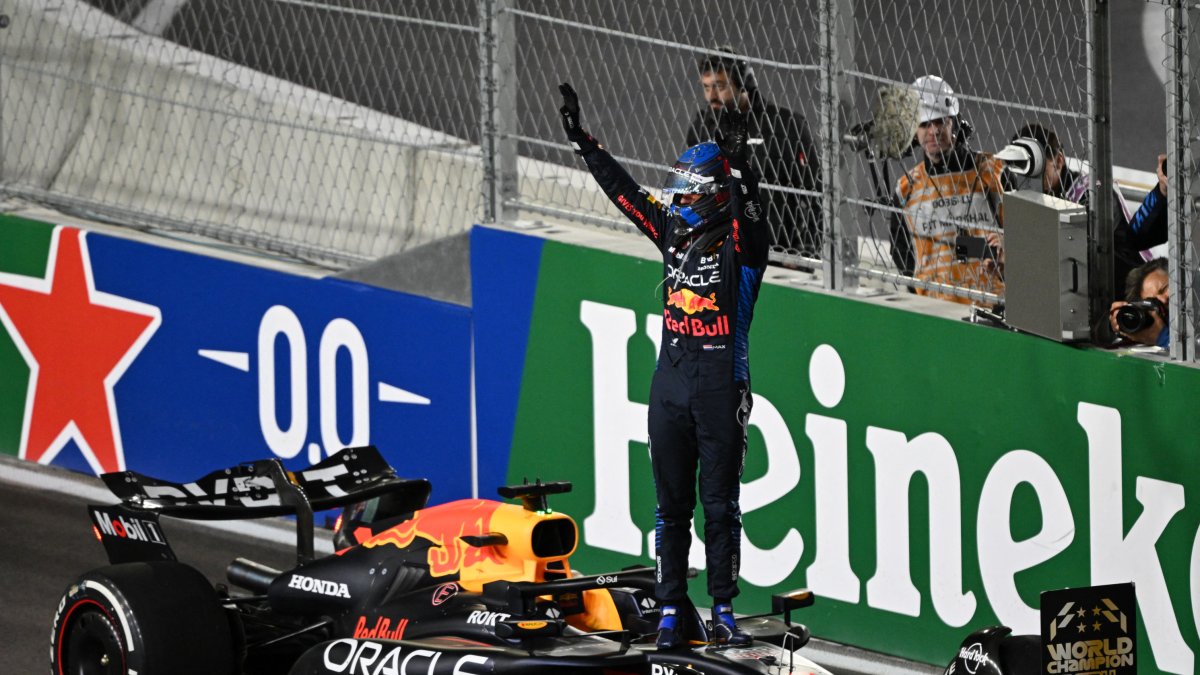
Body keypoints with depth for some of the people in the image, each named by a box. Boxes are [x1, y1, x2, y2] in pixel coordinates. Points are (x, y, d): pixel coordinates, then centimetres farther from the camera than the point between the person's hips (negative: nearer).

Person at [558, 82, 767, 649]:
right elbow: (622, 189, 14)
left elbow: (747, 210, -26)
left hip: (722, 388, -5)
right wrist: (580, 139, 14)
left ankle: (724, 610, 8)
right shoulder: (674, 232, 10)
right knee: (671, 504, 7)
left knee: (719, 504, 1)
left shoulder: (739, 244, -6)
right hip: (670, 383, 5)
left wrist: (740, 167, -44)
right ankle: (670, 611, 12)